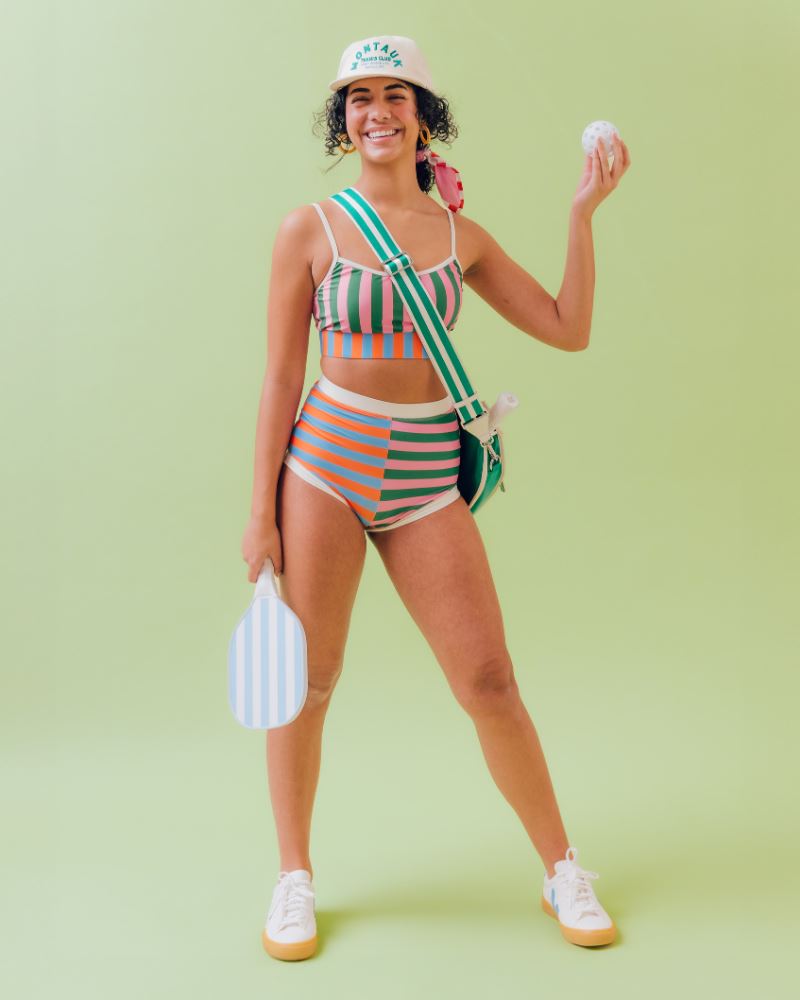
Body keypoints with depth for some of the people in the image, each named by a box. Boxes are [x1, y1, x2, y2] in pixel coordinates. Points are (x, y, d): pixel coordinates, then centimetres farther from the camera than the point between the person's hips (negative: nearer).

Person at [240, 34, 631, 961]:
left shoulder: (461, 236, 8)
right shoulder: (309, 229, 1)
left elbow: (569, 329, 7)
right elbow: (280, 376, -1)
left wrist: (583, 212, 2)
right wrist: (261, 510, -3)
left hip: (425, 476, 2)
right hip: (327, 457, -1)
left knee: (489, 681, 1)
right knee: (306, 680, 4)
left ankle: (562, 872, 20)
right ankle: (294, 880, 25)